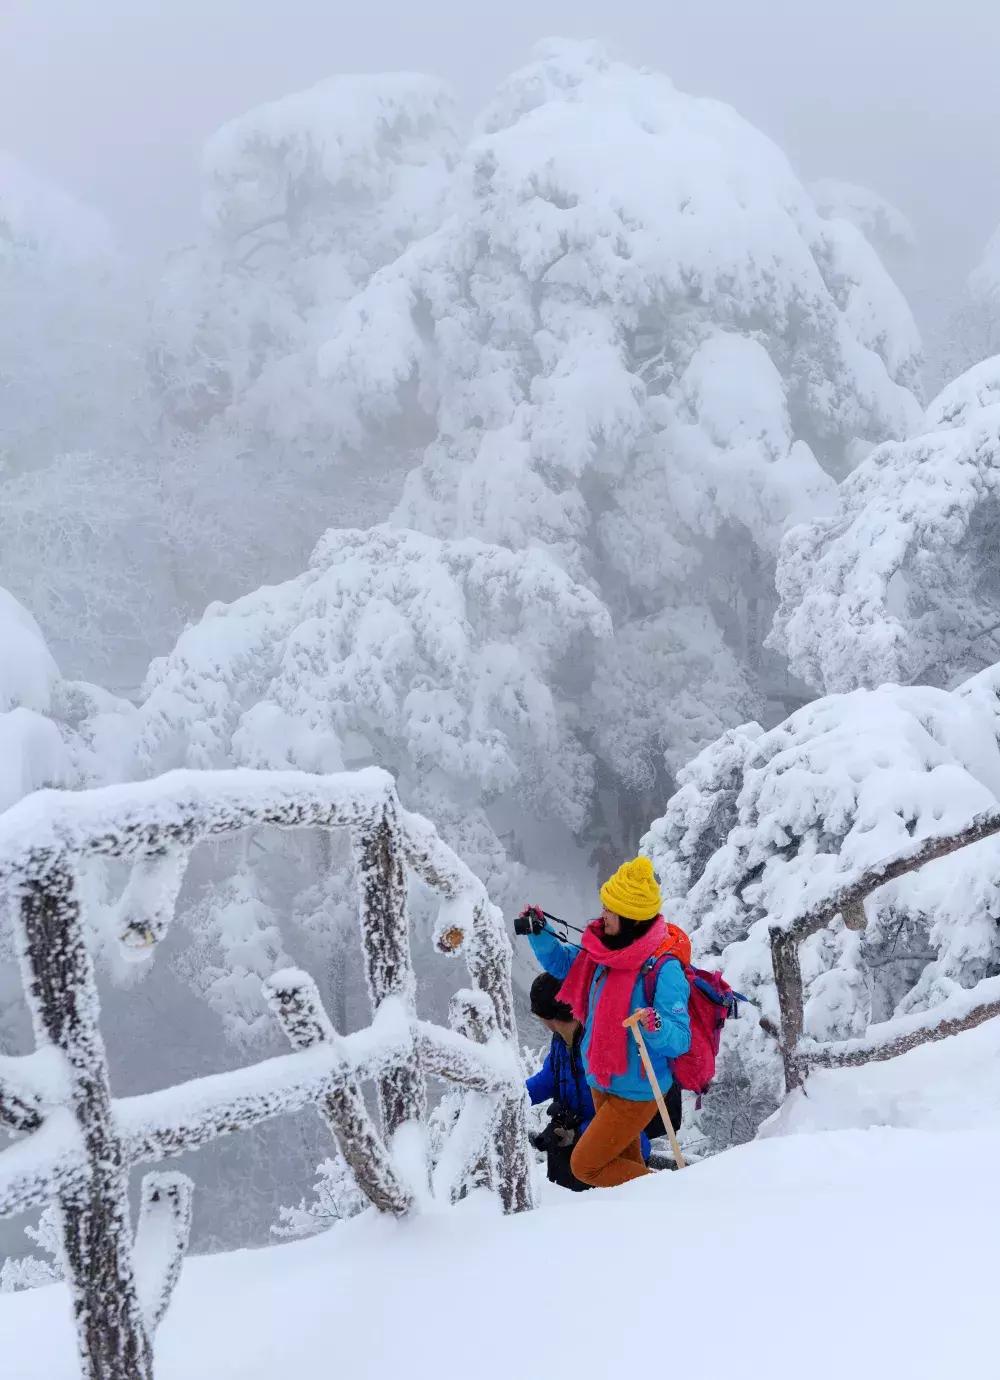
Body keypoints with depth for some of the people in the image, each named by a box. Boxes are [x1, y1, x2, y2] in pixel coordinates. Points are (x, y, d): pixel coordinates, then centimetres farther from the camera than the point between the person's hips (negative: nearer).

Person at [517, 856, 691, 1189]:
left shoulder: (664, 968, -27)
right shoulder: (604, 948, -5)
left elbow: (680, 1039, -26)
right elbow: (563, 963, 13)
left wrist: (656, 1028, -47)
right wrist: (539, 933, -4)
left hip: (636, 1092, -8)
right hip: (602, 1083, 8)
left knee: (585, 1166, -2)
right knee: (625, 1164, 22)